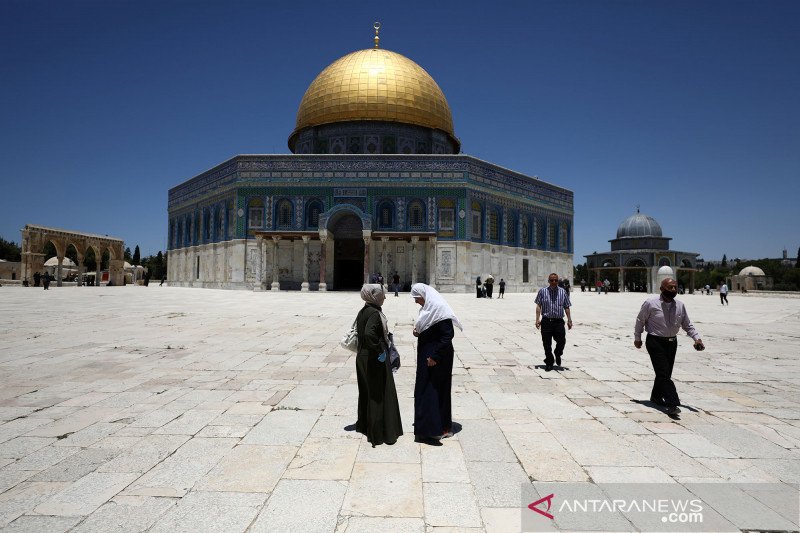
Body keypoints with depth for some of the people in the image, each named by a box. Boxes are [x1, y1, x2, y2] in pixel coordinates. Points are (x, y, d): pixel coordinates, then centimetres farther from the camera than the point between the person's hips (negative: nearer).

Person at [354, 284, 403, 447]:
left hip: (363, 357, 9)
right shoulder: (374, 313, -21)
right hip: (375, 360, -9)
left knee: (366, 392, 21)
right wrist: (380, 351, -25)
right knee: (379, 395, 1)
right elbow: (369, 334, -36)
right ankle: (380, 433, 9)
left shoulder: (363, 311, 7)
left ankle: (364, 424, 36)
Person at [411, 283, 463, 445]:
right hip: (426, 355, 10)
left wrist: (435, 356, -23)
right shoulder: (428, 308, 10)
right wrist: (418, 332, 0)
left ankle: (433, 430, 2)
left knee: (431, 390, -5)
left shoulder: (440, 310, -18)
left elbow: (448, 334, -23)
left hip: (437, 359, -10)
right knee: (423, 388, 15)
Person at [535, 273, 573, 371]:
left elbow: (566, 307, 9)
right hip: (546, 321, -1)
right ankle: (549, 363, 20)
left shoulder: (563, 292, 6)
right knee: (547, 344, 4)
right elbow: (538, 306, 3)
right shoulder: (542, 291, 3)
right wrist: (538, 319, -5)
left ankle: (558, 355, 28)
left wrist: (569, 320, 4)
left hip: (559, 321, 1)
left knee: (561, 341, -5)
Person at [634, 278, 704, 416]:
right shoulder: (650, 303, -10)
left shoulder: (680, 305, 4)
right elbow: (640, 320, 1)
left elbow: (687, 325, 12)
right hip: (655, 342, -6)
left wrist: (697, 338, -4)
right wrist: (637, 338, 8)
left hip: (672, 343, 6)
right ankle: (672, 404, -18)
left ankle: (656, 397, 33)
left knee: (666, 373, 13)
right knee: (664, 373, -14)